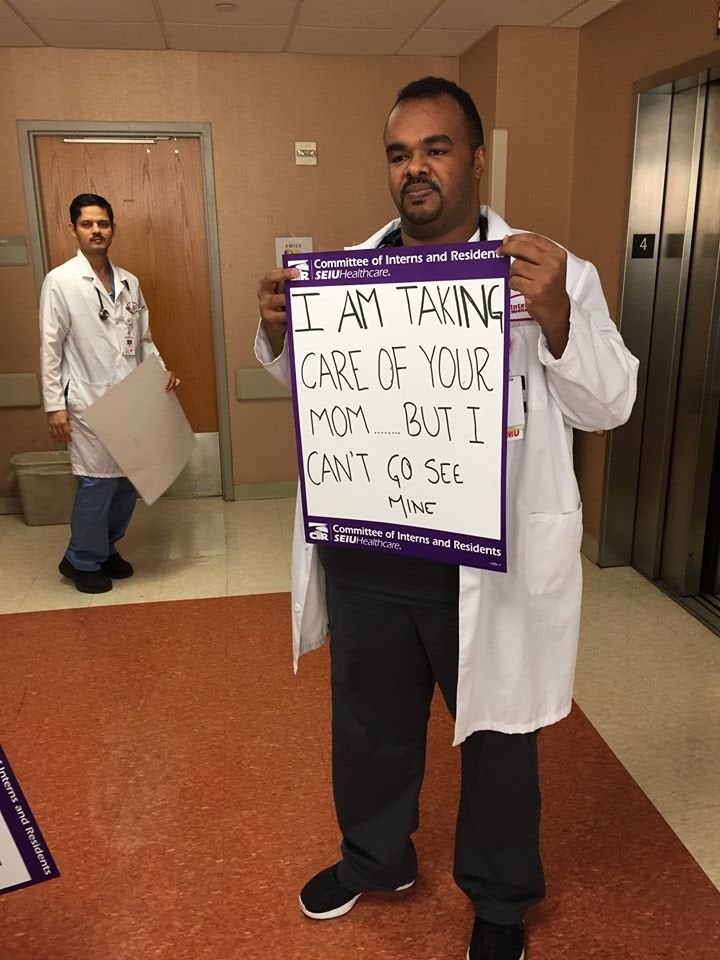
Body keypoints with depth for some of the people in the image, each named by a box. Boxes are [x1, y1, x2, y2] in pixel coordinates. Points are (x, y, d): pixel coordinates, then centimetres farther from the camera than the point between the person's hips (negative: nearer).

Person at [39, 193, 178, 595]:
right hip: (89, 402, -5)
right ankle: (82, 561, 17)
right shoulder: (60, 281, -7)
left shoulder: (129, 282, 8)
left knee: (129, 479, 11)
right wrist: (55, 405, -11)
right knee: (99, 482, -2)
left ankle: (106, 548, 31)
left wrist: (162, 370, -2)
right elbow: (50, 347, -8)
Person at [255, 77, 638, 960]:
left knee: (496, 737, 17)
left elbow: (609, 405, -7)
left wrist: (555, 316, -25)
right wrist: (276, 332, -6)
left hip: (486, 566, -3)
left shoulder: (549, 272, -6)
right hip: (363, 555, 4)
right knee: (369, 723, 23)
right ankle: (375, 856, 52)